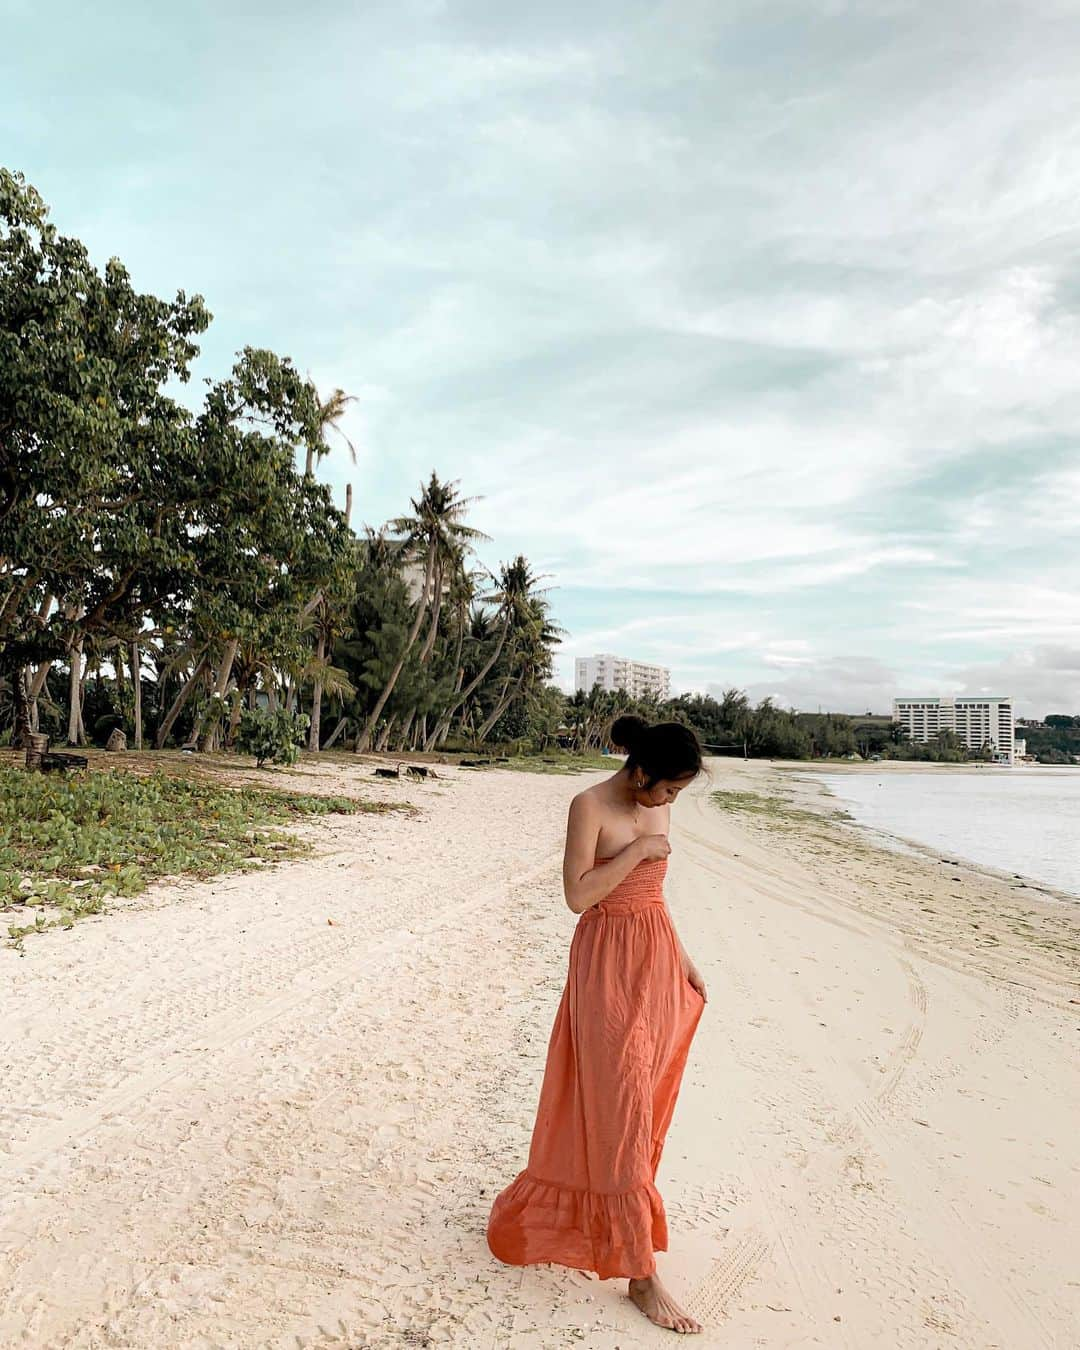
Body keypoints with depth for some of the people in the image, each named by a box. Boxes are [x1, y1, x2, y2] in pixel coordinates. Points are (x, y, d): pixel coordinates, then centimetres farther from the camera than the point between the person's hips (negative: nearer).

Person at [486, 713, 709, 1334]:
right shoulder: (591, 806, -14)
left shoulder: (658, 807, 7)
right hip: (609, 962, -7)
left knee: (646, 1097, 16)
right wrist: (637, 851, -19)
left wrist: (683, 958, 15)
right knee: (619, 1104, -3)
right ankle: (640, 1272, 5)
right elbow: (578, 894, -20)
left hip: (658, 957, 8)